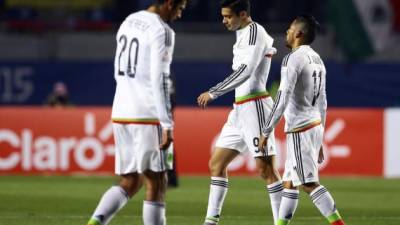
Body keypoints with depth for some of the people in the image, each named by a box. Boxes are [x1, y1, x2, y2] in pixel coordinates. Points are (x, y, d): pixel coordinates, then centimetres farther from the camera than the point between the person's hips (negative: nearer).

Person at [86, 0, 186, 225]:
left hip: (120, 113, 8)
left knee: (129, 183, 11)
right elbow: (159, 79, -18)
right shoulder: (162, 31, -11)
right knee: (156, 184, 0)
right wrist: (167, 125, -18)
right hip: (147, 116, -8)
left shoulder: (128, 22, 15)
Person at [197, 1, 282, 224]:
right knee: (216, 164, 8)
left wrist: (213, 92, -23)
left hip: (255, 107, -10)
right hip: (240, 109, 10)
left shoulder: (253, 31, -11)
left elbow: (246, 70, -22)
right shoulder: (244, 34, 17)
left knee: (266, 168, -11)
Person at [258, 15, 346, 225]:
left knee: (309, 184, -10)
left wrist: (266, 131, -13)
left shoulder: (293, 59, -12)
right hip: (315, 126, 9)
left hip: (301, 130, -9)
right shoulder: (317, 60, 15)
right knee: (289, 183, 12)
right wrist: (319, 139, 24)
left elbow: (282, 98, -17)